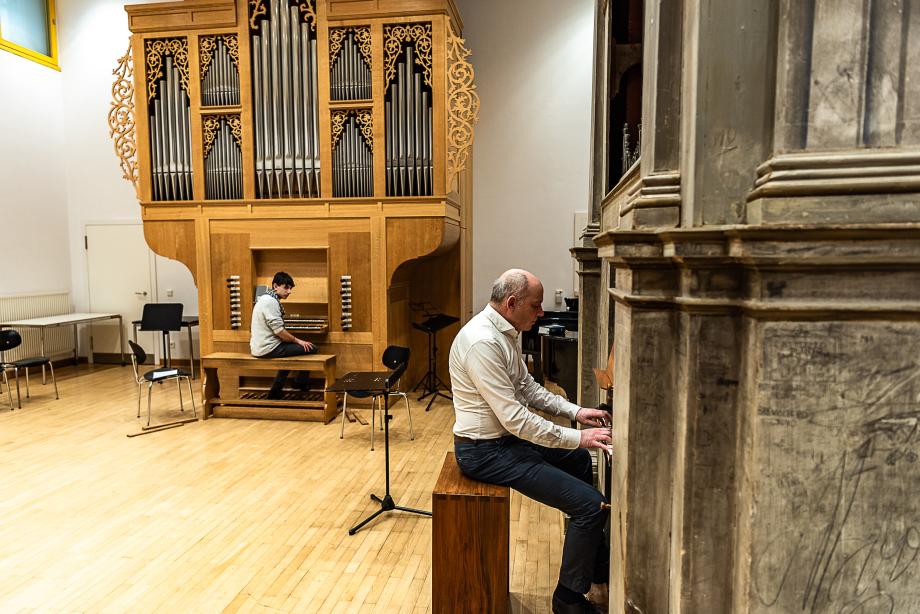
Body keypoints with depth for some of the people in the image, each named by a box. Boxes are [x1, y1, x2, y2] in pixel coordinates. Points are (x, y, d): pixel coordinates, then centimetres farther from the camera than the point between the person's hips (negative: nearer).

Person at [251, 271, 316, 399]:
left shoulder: (264, 298, 14)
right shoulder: (271, 302, -18)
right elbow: (279, 331, -22)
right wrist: (298, 341, -8)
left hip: (258, 347, 10)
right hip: (268, 349, -10)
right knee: (311, 348, -7)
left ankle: (275, 392, 27)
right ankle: (301, 383, 15)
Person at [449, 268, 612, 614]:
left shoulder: (503, 332, 5)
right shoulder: (482, 342, -27)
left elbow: (527, 387, 15)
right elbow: (516, 418, -27)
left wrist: (575, 411, 7)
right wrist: (578, 437, -19)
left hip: (504, 437, 11)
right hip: (484, 452, -11)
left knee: (580, 460, 26)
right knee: (592, 505, -14)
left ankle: (598, 574, 38)